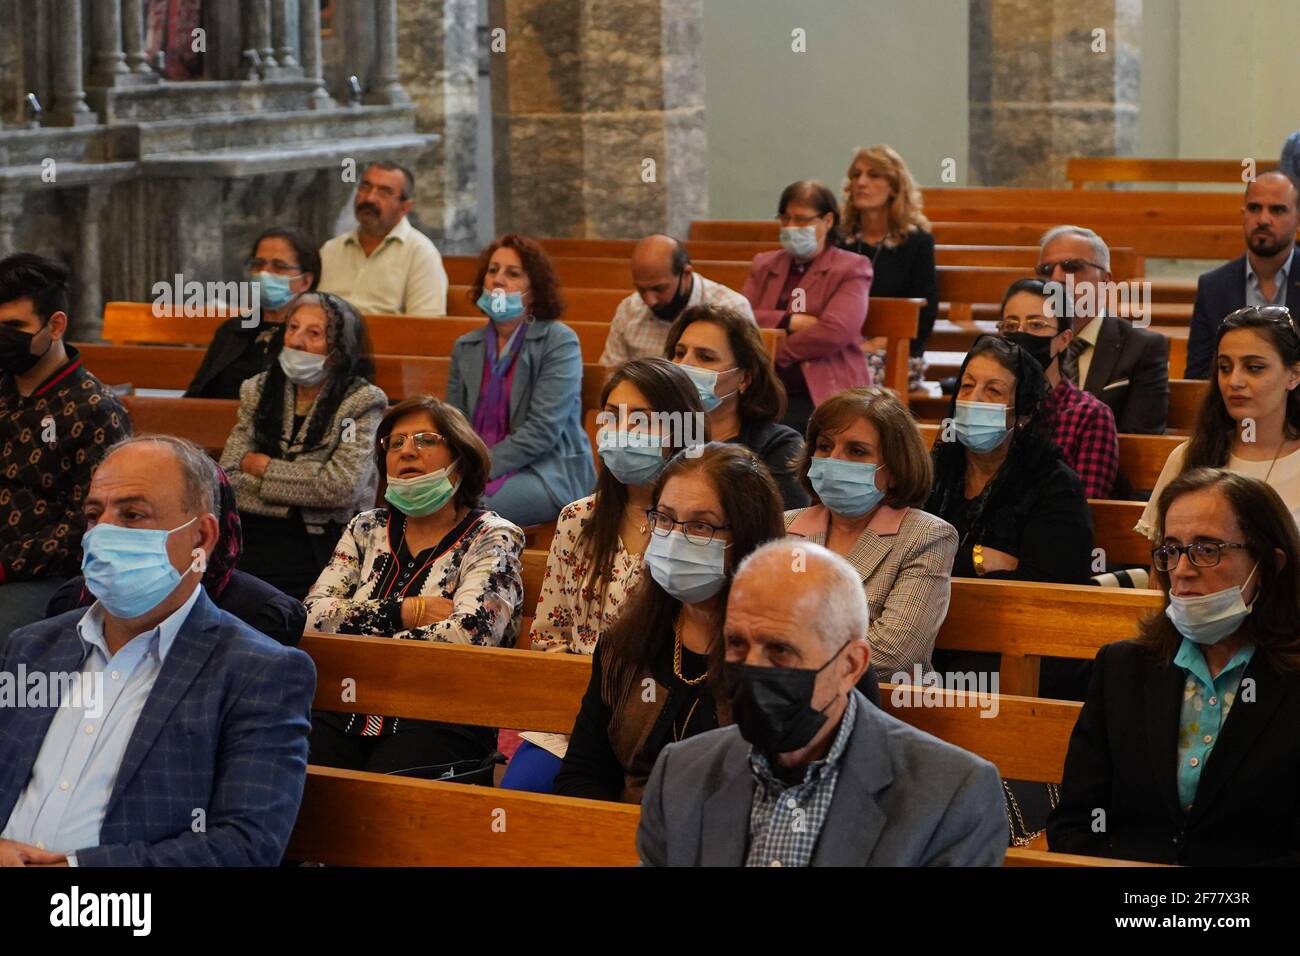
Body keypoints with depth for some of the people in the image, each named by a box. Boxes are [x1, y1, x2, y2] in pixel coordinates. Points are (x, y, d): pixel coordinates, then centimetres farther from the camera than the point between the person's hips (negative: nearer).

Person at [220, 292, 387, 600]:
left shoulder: (362, 402, -1)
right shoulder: (258, 391, 12)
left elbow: (342, 487, -13)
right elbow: (229, 479, 6)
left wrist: (263, 467, -4)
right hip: (253, 542, 3)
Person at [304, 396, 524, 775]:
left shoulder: (491, 538, 4)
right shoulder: (367, 529, 19)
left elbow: (465, 635, -13)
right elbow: (312, 615, 5)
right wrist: (405, 612, -5)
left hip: (439, 719, -4)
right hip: (349, 711, 4)